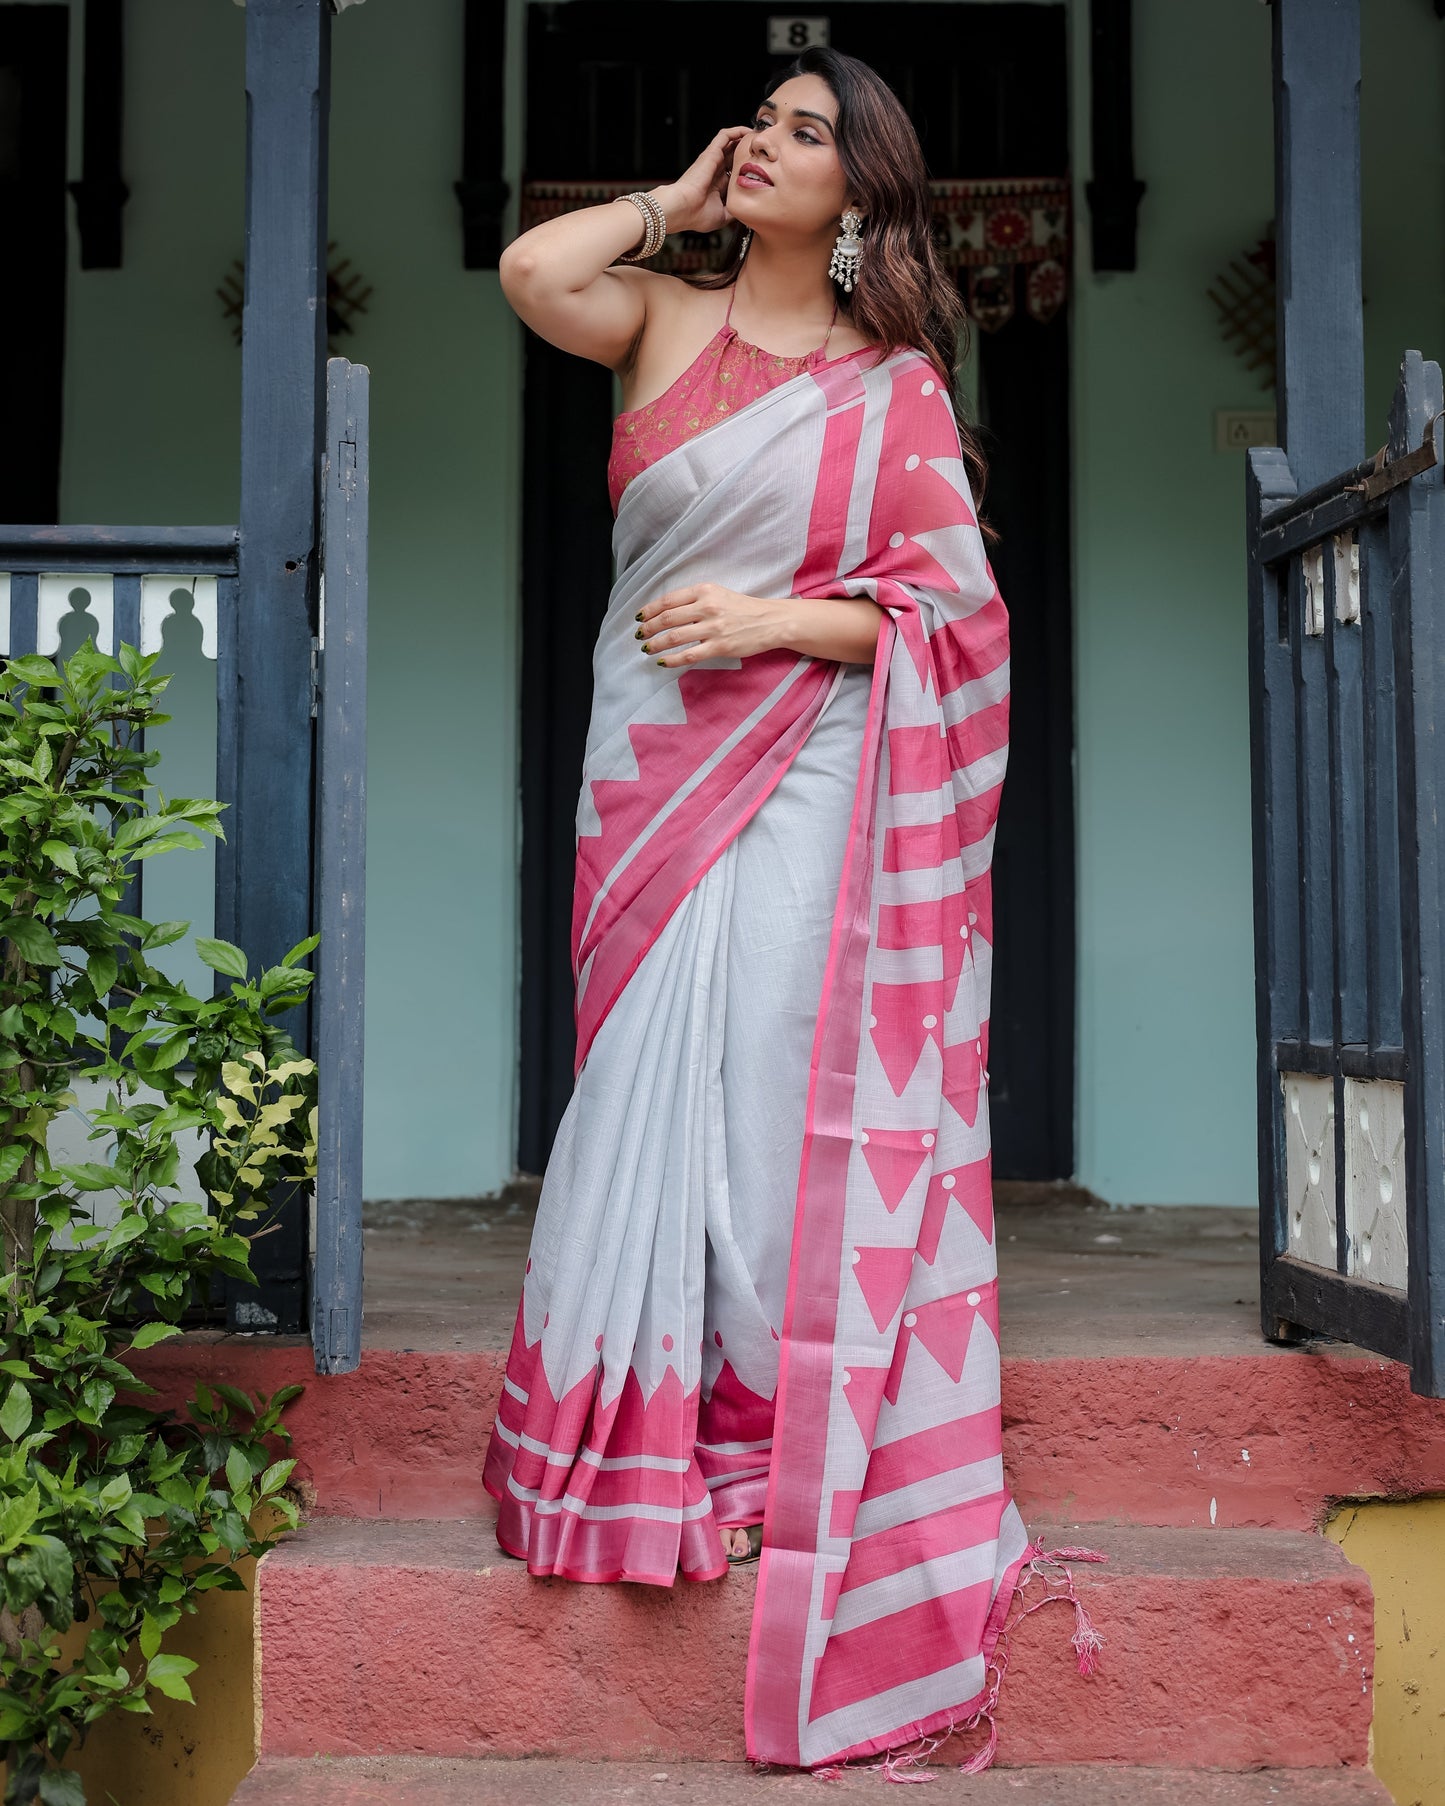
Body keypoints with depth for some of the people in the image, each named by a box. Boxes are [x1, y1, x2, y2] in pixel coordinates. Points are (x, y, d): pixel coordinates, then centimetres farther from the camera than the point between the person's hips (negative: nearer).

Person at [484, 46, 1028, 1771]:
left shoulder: (899, 383, 7)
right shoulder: (666, 318, 12)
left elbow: (948, 602, 1)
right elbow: (532, 271, -9)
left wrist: (779, 620, -11)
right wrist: (676, 200, 5)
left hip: (811, 774, -1)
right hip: (655, 765, 2)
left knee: (793, 1087, -8)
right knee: (652, 1080, -3)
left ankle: (793, 1432, 4)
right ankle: (651, 1439, 7)